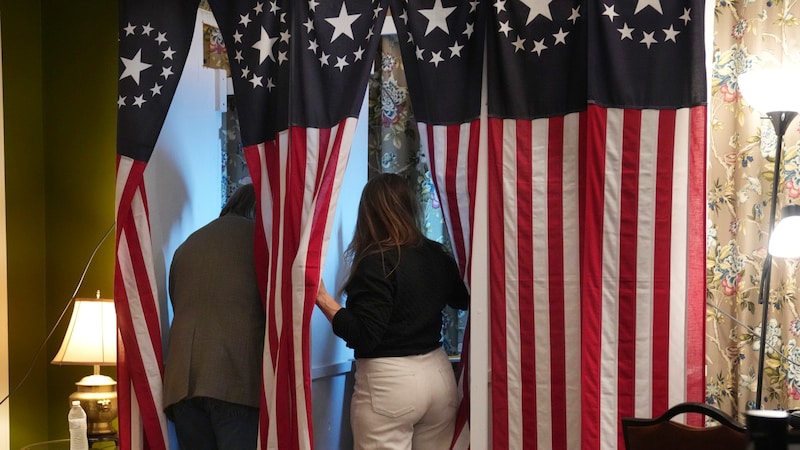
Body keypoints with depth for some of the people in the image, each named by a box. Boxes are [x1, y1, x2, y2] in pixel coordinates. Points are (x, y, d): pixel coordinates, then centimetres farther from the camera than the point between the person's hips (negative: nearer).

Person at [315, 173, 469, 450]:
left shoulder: (377, 262, -16)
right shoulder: (437, 255, 4)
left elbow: (364, 337, -20)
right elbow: (464, 299, 23)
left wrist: (322, 298, -19)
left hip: (389, 382, -7)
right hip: (439, 374, 7)